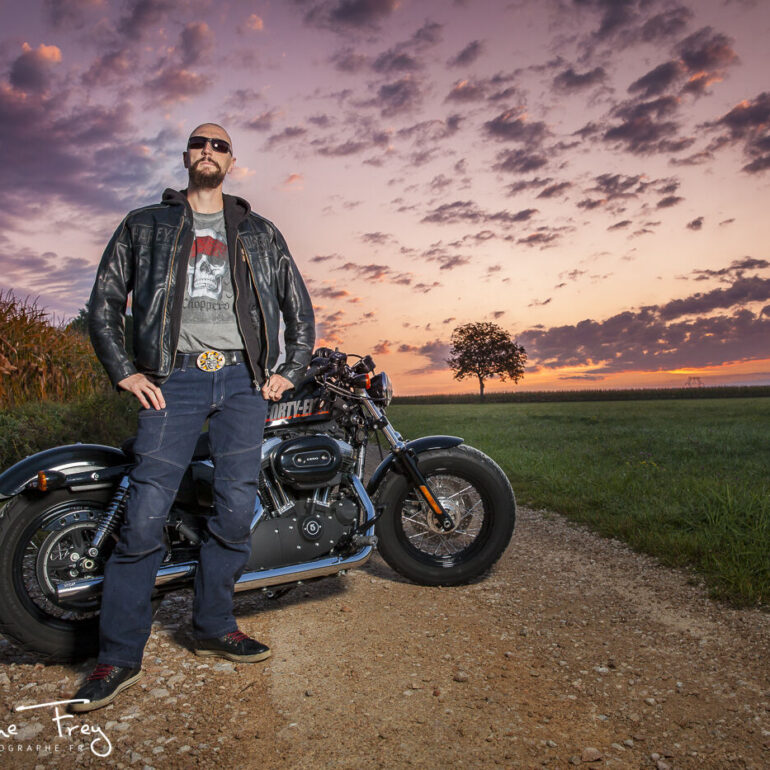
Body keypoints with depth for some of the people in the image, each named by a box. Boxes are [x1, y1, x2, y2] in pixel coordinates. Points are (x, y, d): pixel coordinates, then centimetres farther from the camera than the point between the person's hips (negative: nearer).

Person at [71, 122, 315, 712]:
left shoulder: (261, 234, 20)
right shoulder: (145, 224, 17)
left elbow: (300, 307, 19)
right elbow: (105, 299, 13)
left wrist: (291, 371, 8)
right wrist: (124, 372, 1)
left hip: (244, 378, 2)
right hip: (175, 377, -1)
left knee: (236, 509, -1)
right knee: (146, 513, -9)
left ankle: (214, 626, 16)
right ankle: (120, 655, 2)